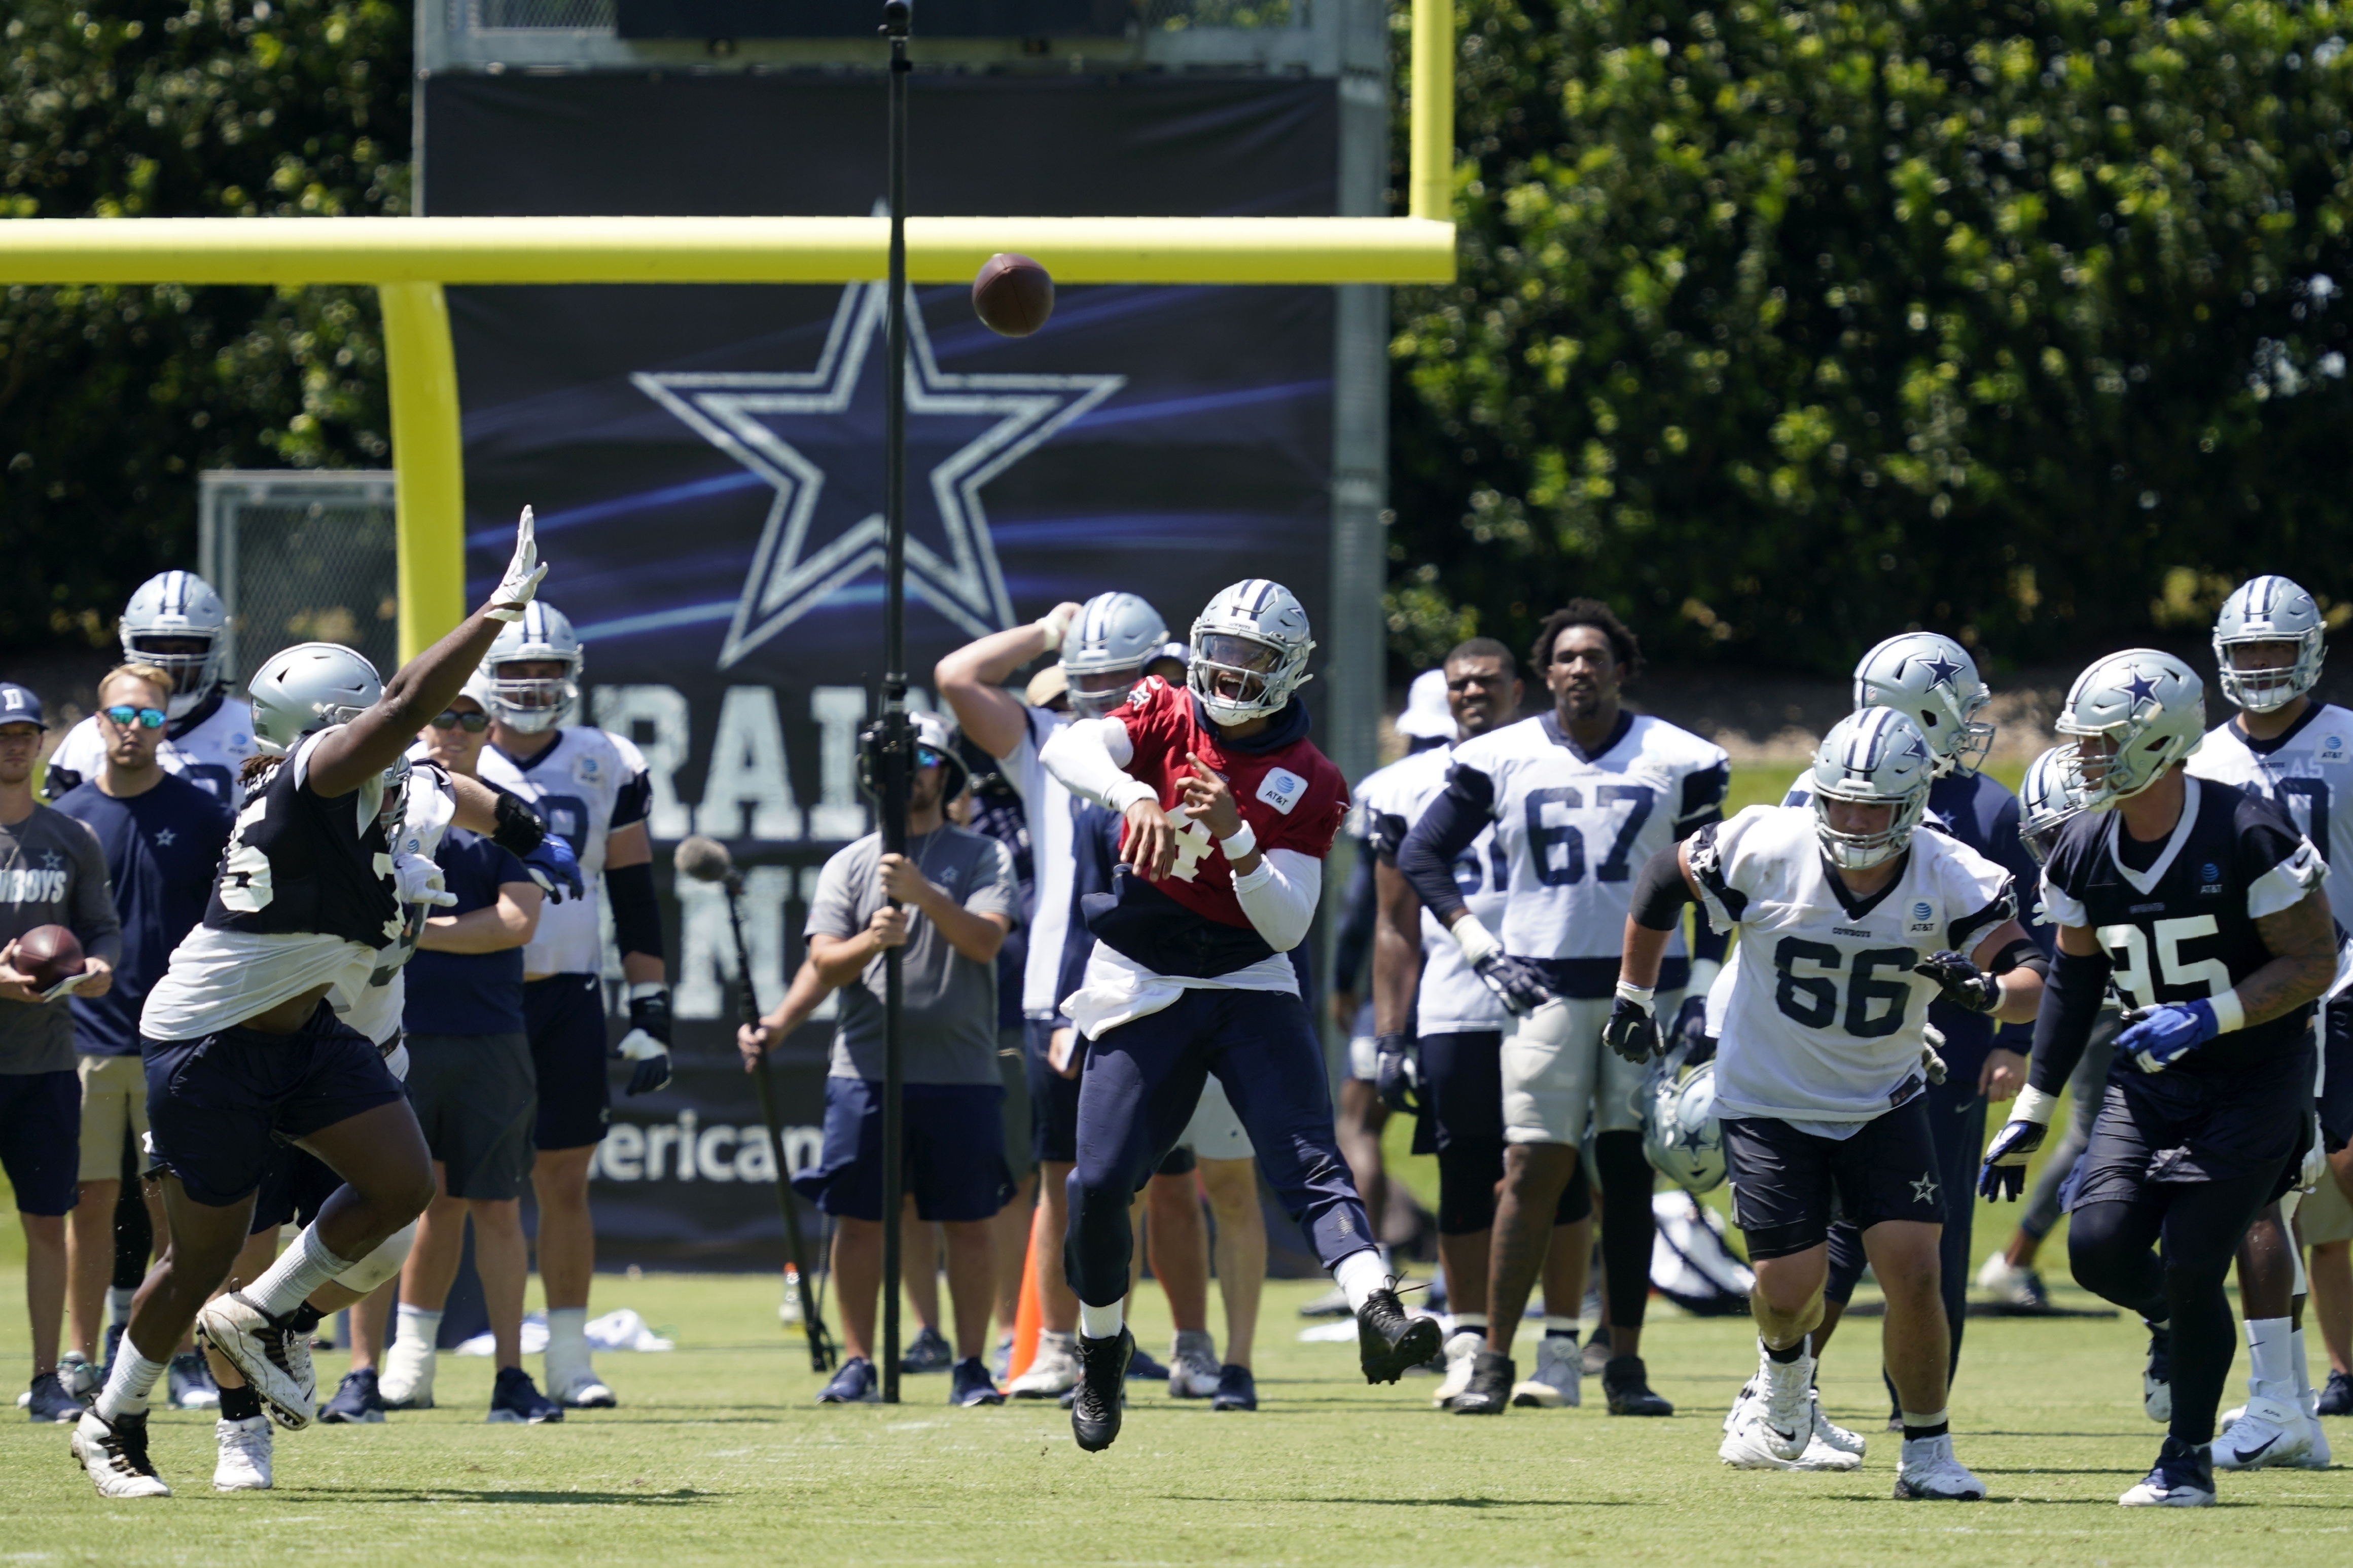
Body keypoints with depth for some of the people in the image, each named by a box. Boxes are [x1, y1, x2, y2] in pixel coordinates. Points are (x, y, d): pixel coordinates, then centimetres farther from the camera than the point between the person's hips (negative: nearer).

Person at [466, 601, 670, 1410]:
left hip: (566, 1001, 2)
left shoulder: (608, 769, 6)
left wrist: (650, 1015, 5)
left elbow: (635, 901, 10)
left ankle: (568, 1361, 10)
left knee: (564, 1182, 4)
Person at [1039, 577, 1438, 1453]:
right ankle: (1102, 1349, 20)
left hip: (1248, 987, -1)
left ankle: (1377, 1314, -35)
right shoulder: (1168, 718, 1)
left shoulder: (1307, 786, -3)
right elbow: (1066, 751, -19)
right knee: (1100, 1183, -3)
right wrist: (1134, 796, -38)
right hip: (1141, 988, 1)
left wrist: (1236, 838, -25)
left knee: (1307, 1160, -17)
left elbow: (1288, 927, -9)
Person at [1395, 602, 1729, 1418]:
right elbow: (1422, 856, 9)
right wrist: (1481, 950, -1)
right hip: (1545, 986, -1)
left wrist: (1704, 989, 1)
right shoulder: (1500, 760, 2)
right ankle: (1494, 1360, -3)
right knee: (1534, 1171, -8)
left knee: (1629, 1177, 3)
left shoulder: (1678, 762, 3)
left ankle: (1626, 1365, 7)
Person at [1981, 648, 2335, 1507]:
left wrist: (2210, 1017, -28)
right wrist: (2032, 1112, 10)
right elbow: (2074, 979, 11)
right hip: (2152, 1078, 5)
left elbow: (2314, 963, -16)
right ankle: (2171, 1318, 26)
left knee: (2190, 1266, -10)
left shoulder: (2248, 836, -19)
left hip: (2254, 1076, -5)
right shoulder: (2084, 853, -1)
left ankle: (2188, 1460, 7)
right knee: (2099, 1245, -10)